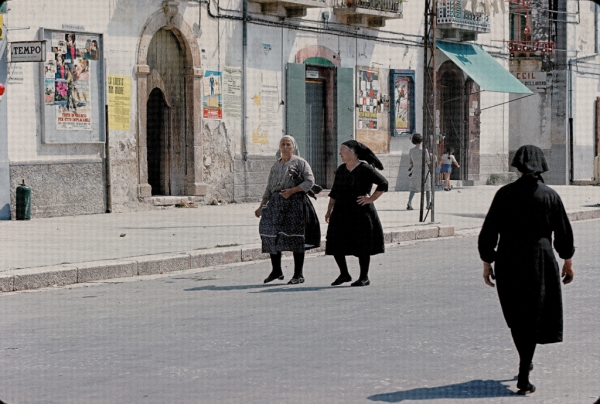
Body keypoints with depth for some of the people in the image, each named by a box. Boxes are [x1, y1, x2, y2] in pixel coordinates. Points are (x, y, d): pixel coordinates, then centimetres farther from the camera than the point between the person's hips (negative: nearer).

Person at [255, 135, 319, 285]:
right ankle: (276, 271, 10)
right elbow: (269, 188, 21)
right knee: (270, 232, -3)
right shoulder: (276, 165, 19)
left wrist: (291, 190, -17)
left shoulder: (299, 162, 2)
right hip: (276, 202, 5)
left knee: (295, 236, -5)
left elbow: (310, 181, -7)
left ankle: (298, 275, 1)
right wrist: (261, 206, 14)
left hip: (294, 201, -5)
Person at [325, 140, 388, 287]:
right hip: (341, 213, 7)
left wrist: (371, 199, -13)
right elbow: (334, 192, 17)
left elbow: (383, 183, -13)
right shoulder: (341, 170, 11)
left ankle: (364, 277, 11)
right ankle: (344, 274, 19)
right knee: (335, 245, 3)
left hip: (360, 213, -7)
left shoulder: (365, 169, -10)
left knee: (362, 247, 0)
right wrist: (329, 210, 13)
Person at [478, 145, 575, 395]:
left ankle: (526, 363, 36)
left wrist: (487, 263, 6)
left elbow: (488, 231, -4)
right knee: (533, 318, 4)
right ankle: (523, 379, -5)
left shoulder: (505, 194, -5)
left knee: (516, 317, 18)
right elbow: (564, 234, 4)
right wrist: (568, 262, 18)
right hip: (540, 261, -1)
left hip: (508, 262, 1)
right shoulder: (550, 196, -3)